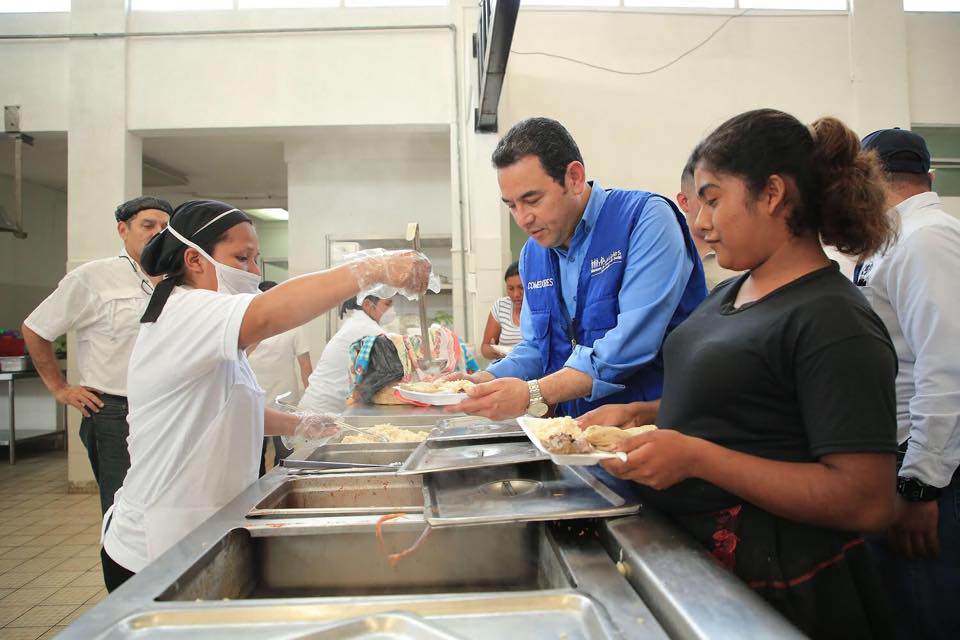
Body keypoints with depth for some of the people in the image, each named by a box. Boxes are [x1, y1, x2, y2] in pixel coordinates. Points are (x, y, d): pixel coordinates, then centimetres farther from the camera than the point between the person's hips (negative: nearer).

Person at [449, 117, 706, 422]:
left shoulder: (646, 219, -10)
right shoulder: (532, 255, 12)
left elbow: (633, 344, -20)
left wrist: (532, 394, -20)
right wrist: (485, 380, -1)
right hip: (578, 431, 6)